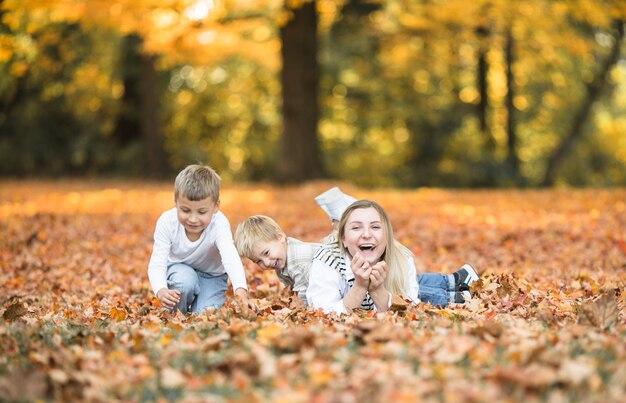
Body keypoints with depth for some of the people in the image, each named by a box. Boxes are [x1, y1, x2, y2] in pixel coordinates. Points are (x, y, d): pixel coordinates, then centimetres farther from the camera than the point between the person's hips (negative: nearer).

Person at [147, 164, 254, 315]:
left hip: (211, 276, 0)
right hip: (179, 269, 0)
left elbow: (231, 258, -50)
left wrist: (241, 289, -70)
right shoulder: (166, 222, -29)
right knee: (185, 280, -34)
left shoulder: (219, 225, -33)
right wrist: (161, 291, -53)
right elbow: (157, 264, -30)